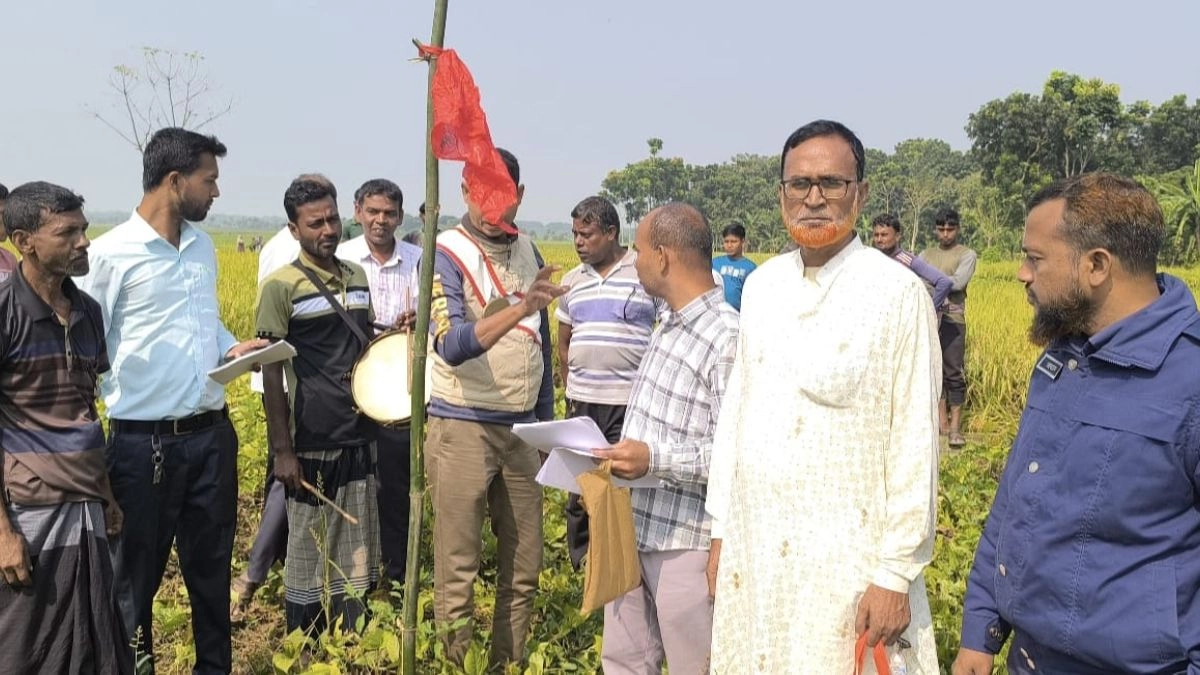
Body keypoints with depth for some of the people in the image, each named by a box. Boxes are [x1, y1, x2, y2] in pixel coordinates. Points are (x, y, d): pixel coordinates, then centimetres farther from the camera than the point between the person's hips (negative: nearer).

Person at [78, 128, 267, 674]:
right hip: (144, 443, -6)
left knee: (211, 565, 17)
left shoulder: (203, 246, 10)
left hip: (212, 433, 6)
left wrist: (232, 348, 3)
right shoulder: (110, 255, -11)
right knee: (136, 573, 11)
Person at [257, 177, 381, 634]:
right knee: (308, 557, 6)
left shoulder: (358, 278, 9)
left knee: (356, 557, 13)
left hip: (357, 438, 6)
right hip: (312, 444, -5)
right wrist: (282, 451, -14)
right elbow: (271, 374, -10)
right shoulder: (281, 286, -9)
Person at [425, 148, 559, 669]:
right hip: (463, 428, -6)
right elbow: (451, 347, -26)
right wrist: (518, 308, -40)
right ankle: (454, 663, 17)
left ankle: (510, 660, 27)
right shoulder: (445, 254, -11)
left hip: (522, 428, 6)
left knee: (524, 564, 12)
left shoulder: (526, 251, 7)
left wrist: (547, 419, 17)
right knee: (458, 568, 2)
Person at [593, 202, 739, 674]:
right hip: (635, 527, 9)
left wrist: (655, 459, -29)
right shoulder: (670, 326, 12)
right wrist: (623, 452, 8)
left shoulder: (728, 338, -18)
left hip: (687, 542, -8)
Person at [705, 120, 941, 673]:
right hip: (753, 550, 5)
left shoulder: (897, 293, -11)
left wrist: (896, 573, -13)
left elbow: (915, 444, -12)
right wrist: (722, 530, 11)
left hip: (847, 559, -5)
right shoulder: (761, 285, 6)